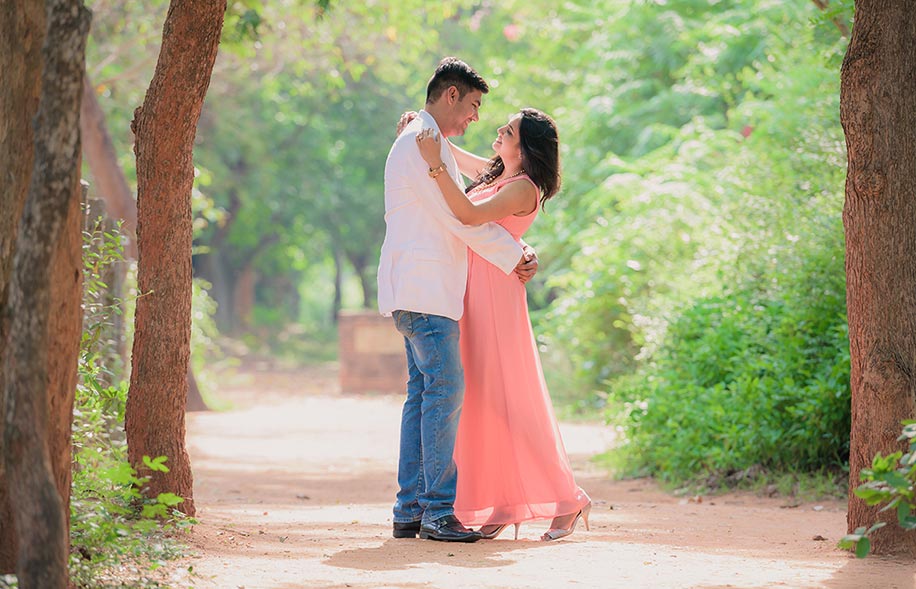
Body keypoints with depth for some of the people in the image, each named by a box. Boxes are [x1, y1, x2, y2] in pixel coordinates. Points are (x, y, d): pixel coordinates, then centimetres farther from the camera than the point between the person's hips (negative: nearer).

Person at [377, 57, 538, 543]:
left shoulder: (420, 142, 23)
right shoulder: (422, 143, -11)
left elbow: (455, 217, 24)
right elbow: (461, 218, -13)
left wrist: (511, 256, 14)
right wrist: (516, 256, -3)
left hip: (418, 292, 11)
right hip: (423, 289, -11)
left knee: (423, 393, 8)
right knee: (446, 389, -13)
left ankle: (410, 511, 7)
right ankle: (437, 511, -14)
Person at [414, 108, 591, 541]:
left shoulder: (524, 189, -12)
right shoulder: (494, 174, 14)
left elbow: (469, 215, -26)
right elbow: (453, 155, 32)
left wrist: (435, 164, -26)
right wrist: (424, 128, 15)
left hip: (495, 295, -9)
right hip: (469, 295, 9)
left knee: (509, 401, -9)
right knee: (479, 400, 5)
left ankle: (566, 500, -3)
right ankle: (501, 506, 7)